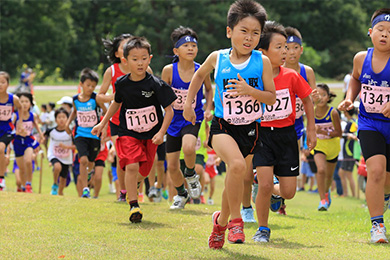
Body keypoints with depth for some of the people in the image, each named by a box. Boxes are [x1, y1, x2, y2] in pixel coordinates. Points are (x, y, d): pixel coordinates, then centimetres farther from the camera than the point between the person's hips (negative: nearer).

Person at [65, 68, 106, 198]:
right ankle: (85, 189, -12)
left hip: (94, 135, 0)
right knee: (83, 159, -19)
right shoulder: (75, 99, 0)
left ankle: (82, 176, 48)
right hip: (80, 135, 0)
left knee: (91, 163, 12)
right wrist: (68, 123, 10)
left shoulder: (95, 98, -9)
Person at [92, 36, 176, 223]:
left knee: (144, 171, 9)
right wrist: (102, 124, 18)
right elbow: (116, 103, 15)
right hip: (128, 133, 0)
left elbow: (169, 110, -10)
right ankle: (133, 205, -11)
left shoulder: (155, 84, -15)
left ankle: (130, 187, 43)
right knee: (131, 166, -19)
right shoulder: (122, 84, -6)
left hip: (150, 135, 0)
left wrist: (161, 133, -20)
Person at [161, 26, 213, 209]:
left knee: (188, 148, -33)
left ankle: (191, 174, 0)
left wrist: (208, 109, 1)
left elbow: (209, 89, 12)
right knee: (172, 166, 6)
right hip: (174, 119, 2)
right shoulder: (169, 71, -10)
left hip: (193, 118, -2)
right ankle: (181, 194, 36)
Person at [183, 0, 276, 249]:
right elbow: (199, 75, 20)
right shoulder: (217, 58, -2)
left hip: (250, 129, 2)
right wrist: (188, 103, 17)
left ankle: (221, 222, 40)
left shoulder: (262, 62, -6)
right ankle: (235, 219, -12)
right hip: (223, 126, -2)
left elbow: (272, 98, -5)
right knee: (237, 165, -29)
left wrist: (249, 91, -22)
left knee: (235, 182, 11)